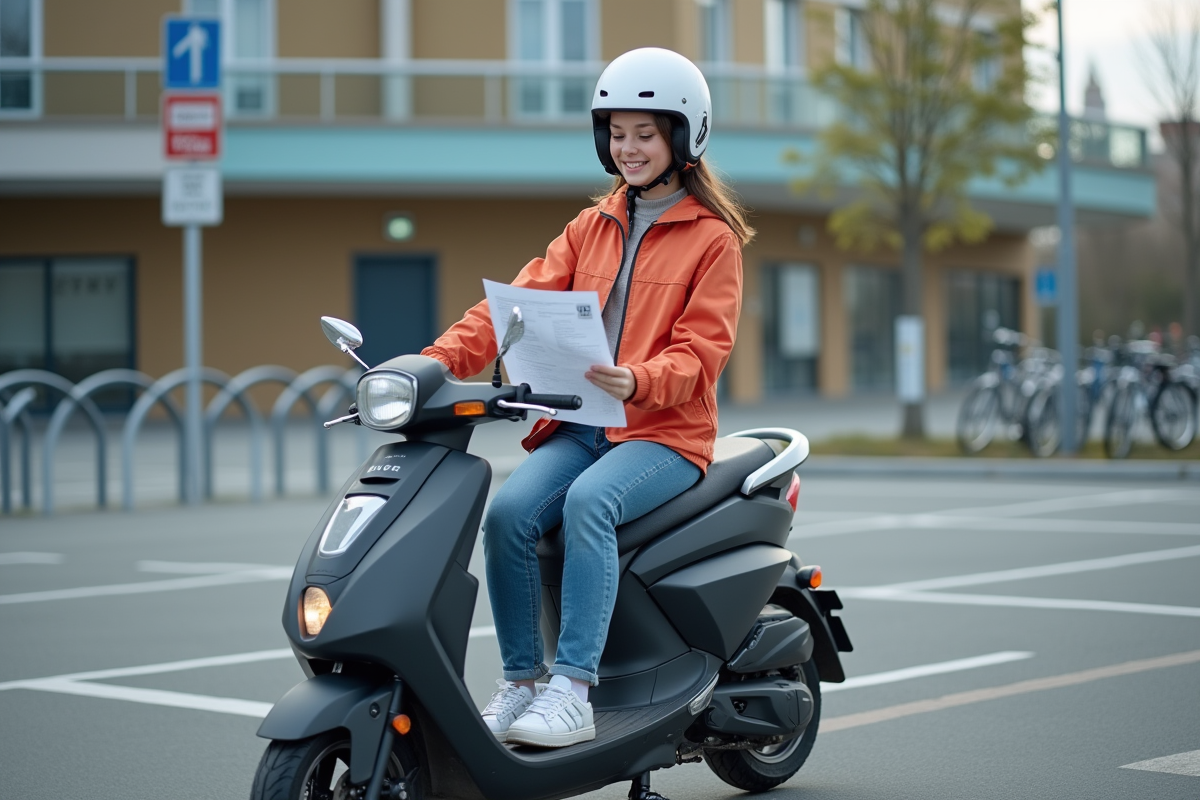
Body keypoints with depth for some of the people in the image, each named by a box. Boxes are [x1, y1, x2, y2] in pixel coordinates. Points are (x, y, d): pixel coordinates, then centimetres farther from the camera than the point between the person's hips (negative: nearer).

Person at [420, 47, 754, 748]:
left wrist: (637, 382, -29)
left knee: (588, 501, -34)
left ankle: (574, 691, -35)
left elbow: (699, 354, -8)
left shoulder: (714, 238, 2)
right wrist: (443, 358, -9)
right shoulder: (593, 226, 19)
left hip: (666, 431, -5)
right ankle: (521, 679, -13)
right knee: (510, 512, -23)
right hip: (581, 425, 5)